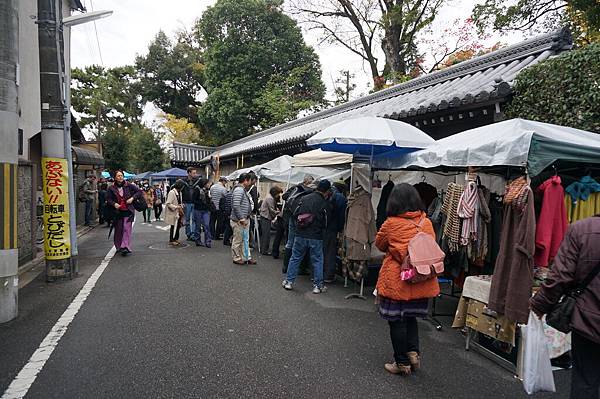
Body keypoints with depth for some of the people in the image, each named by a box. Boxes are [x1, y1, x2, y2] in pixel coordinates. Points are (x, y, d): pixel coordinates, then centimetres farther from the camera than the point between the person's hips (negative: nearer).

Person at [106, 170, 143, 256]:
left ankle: (125, 247, -13)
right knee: (118, 230, 9)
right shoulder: (111, 188, 3)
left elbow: (140, 192, 4)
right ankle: (119, 247, 24)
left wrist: (132, 198, -9)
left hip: (128, 211, -2)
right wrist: (114, 204, -14)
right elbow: (108, 199, 5)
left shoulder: (129, 186, 0)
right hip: (117, 212, 2)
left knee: (127, 229, -10)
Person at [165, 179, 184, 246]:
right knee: (173, 227, 1)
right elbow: (168, 204, -20)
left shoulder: (179, 193, 9)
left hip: (178, 212, 8)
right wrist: (176, 207, -26)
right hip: (173, 213, -8)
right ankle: (171, 240, 12)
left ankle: (176, 239, 23)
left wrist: (181, 207, 4)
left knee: (178, 226, 11)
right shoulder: (172, 192, -17)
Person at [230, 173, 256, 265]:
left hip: (245, 220, 10)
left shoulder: (243, 190, 15)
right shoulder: (239, 190, -17)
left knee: (245, 240, 16)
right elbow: (236, 206, -25)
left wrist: (246, 218, 15)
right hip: (238, 221, -10)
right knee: (238, 240, 3)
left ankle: (247, 257, 24)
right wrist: (241, 219, -22)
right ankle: (237, 258, 15)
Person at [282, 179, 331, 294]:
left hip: (300, 235, 3)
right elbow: (325, 223, -3)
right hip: (316, 237, -2)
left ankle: (289, 281, 19)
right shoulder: (324, 204, -8)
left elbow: (295, 215, 4)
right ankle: (318, 285, 13)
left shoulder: (304, 198, 0)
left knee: (295, 258, 14)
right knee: (317, 261, 9)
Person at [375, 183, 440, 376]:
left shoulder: (392, 223, -13)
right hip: (420, 281, 5)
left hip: (396, 281, -4)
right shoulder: (426, 222, -2)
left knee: (397, 320, 9)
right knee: (410, 317, 23)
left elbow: (379, 244, 4)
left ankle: (402, 362, 18)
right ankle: (414, 352, 15)